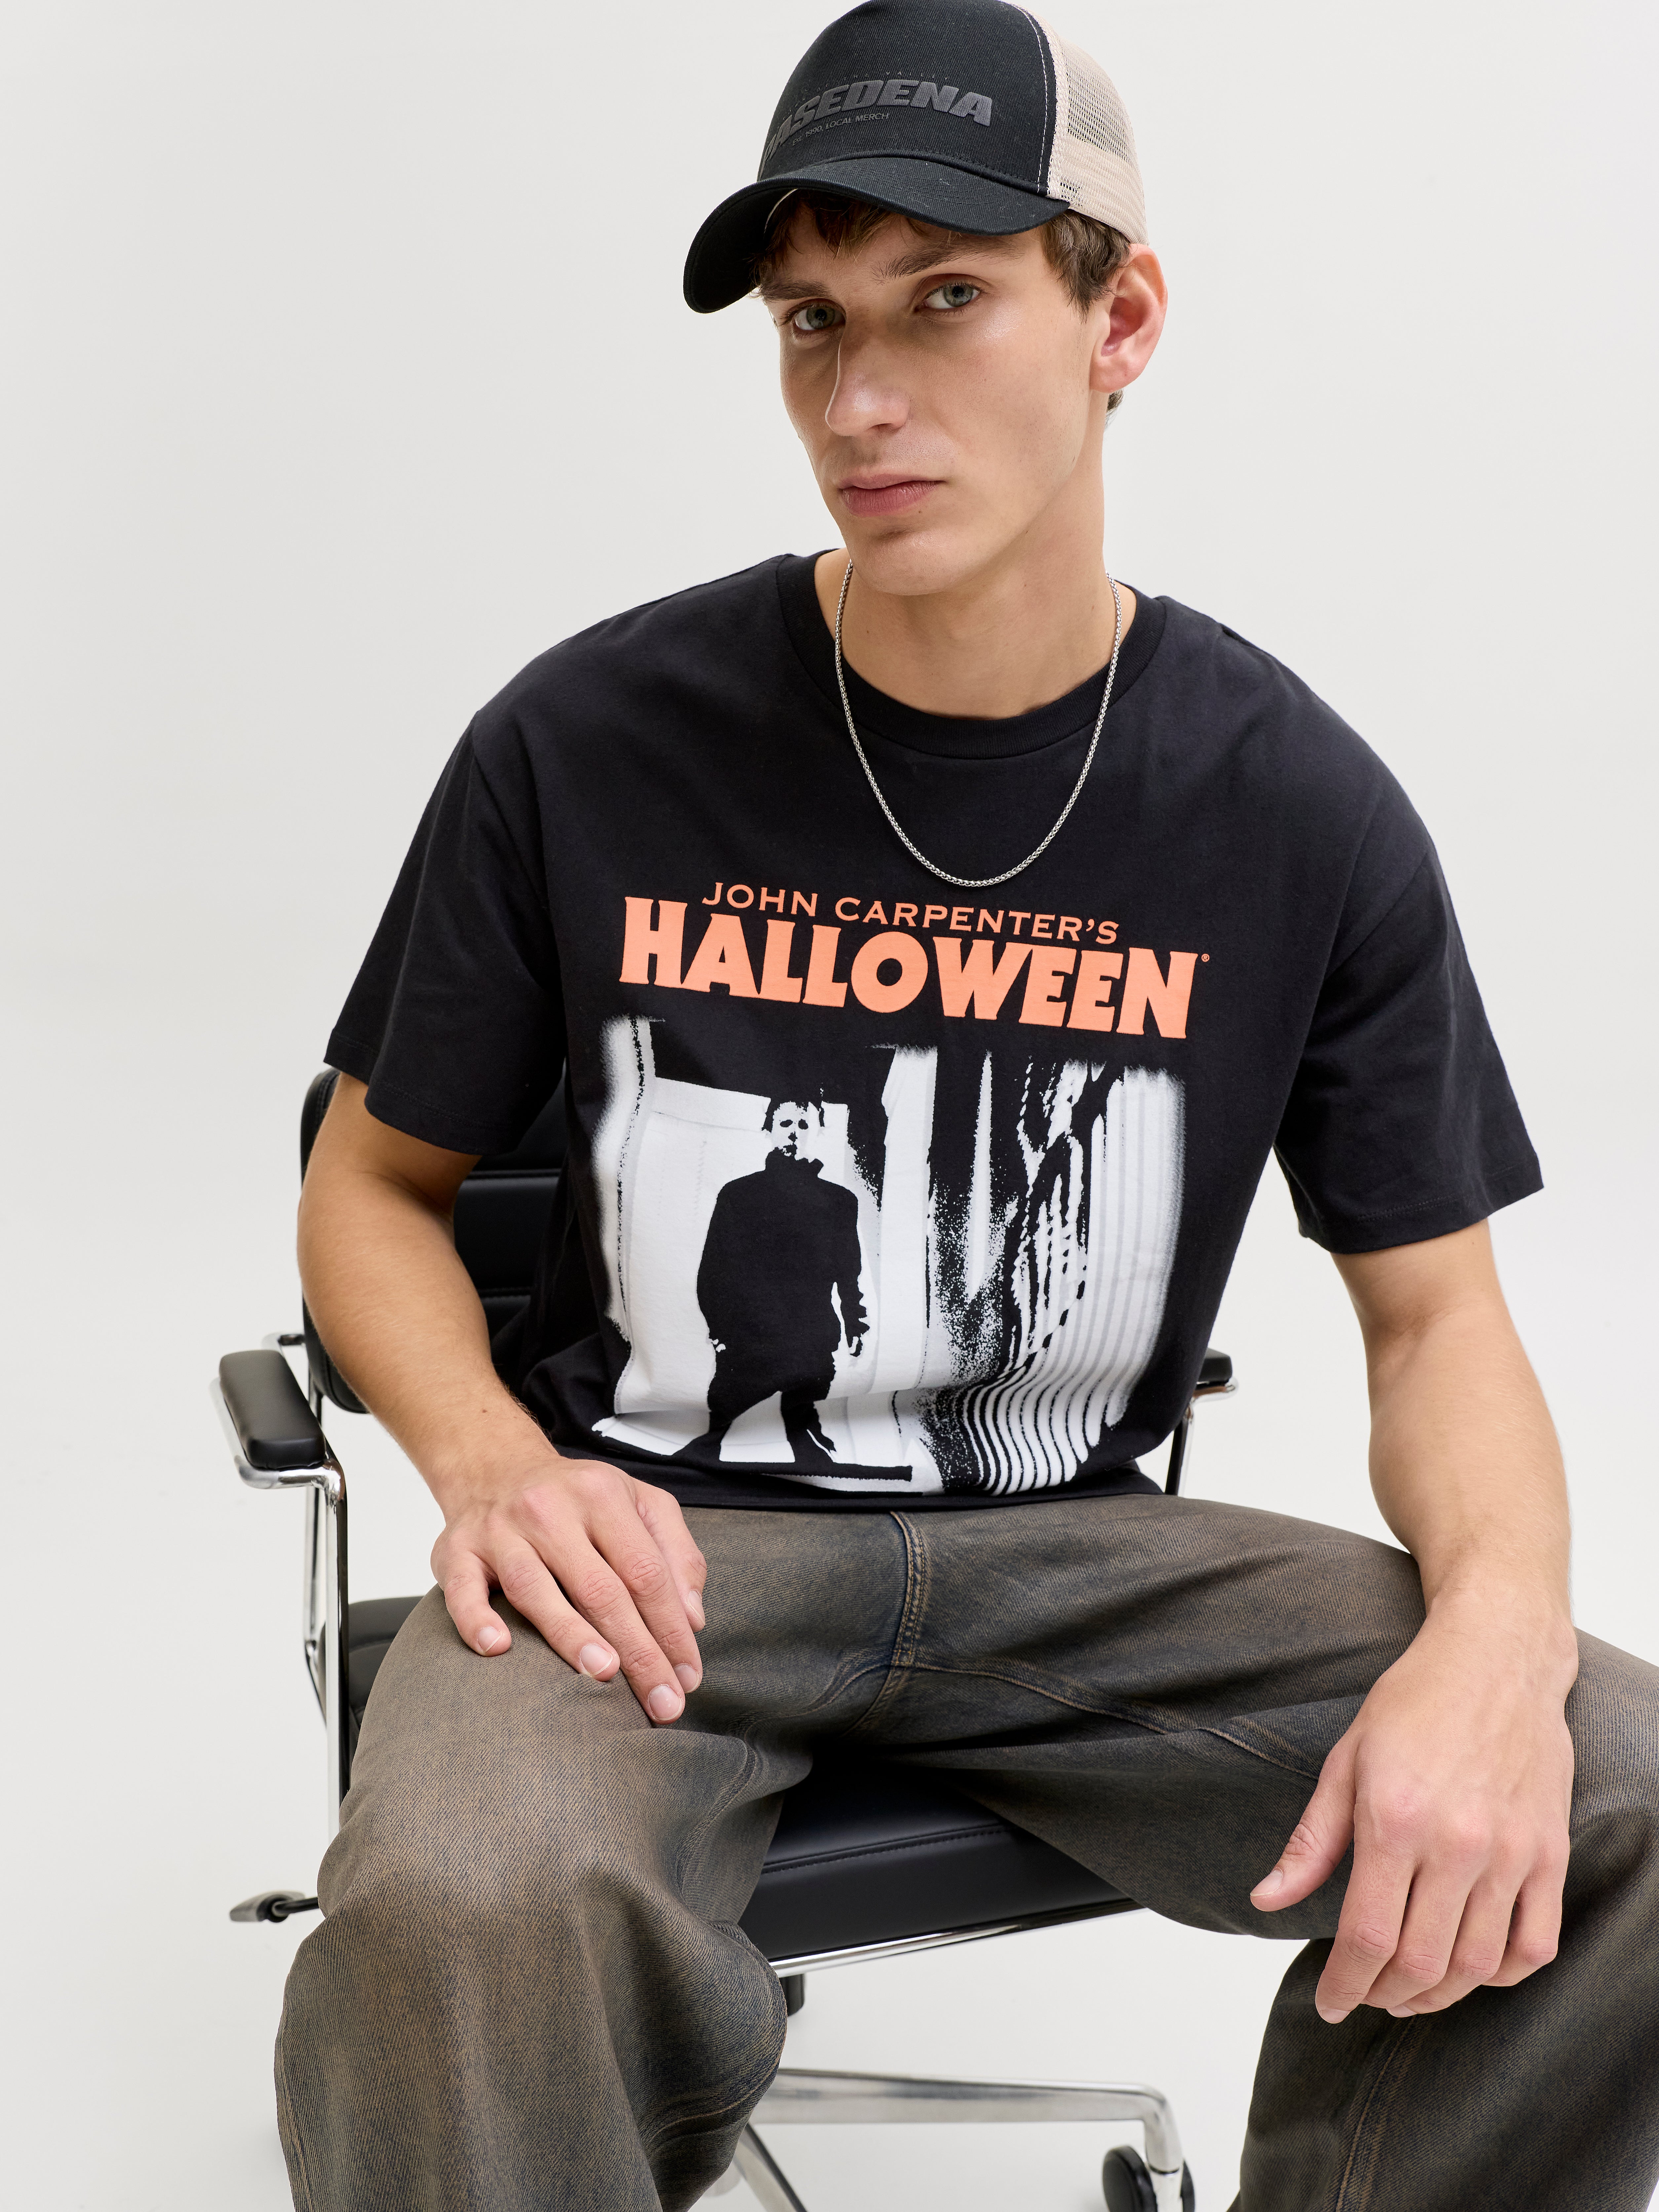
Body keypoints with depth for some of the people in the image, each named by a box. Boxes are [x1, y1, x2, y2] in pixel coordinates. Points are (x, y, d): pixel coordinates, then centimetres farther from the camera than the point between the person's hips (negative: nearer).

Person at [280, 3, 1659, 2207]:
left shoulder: (1298, 809, -2)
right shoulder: (587, 745, -5)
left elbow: (1436, 1308, 4)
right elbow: (375, 1184, 7)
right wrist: (491, 1459, -15)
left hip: (1072, 1552, 2)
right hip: (655, 1536, -2)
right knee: (466, 1904, -36)